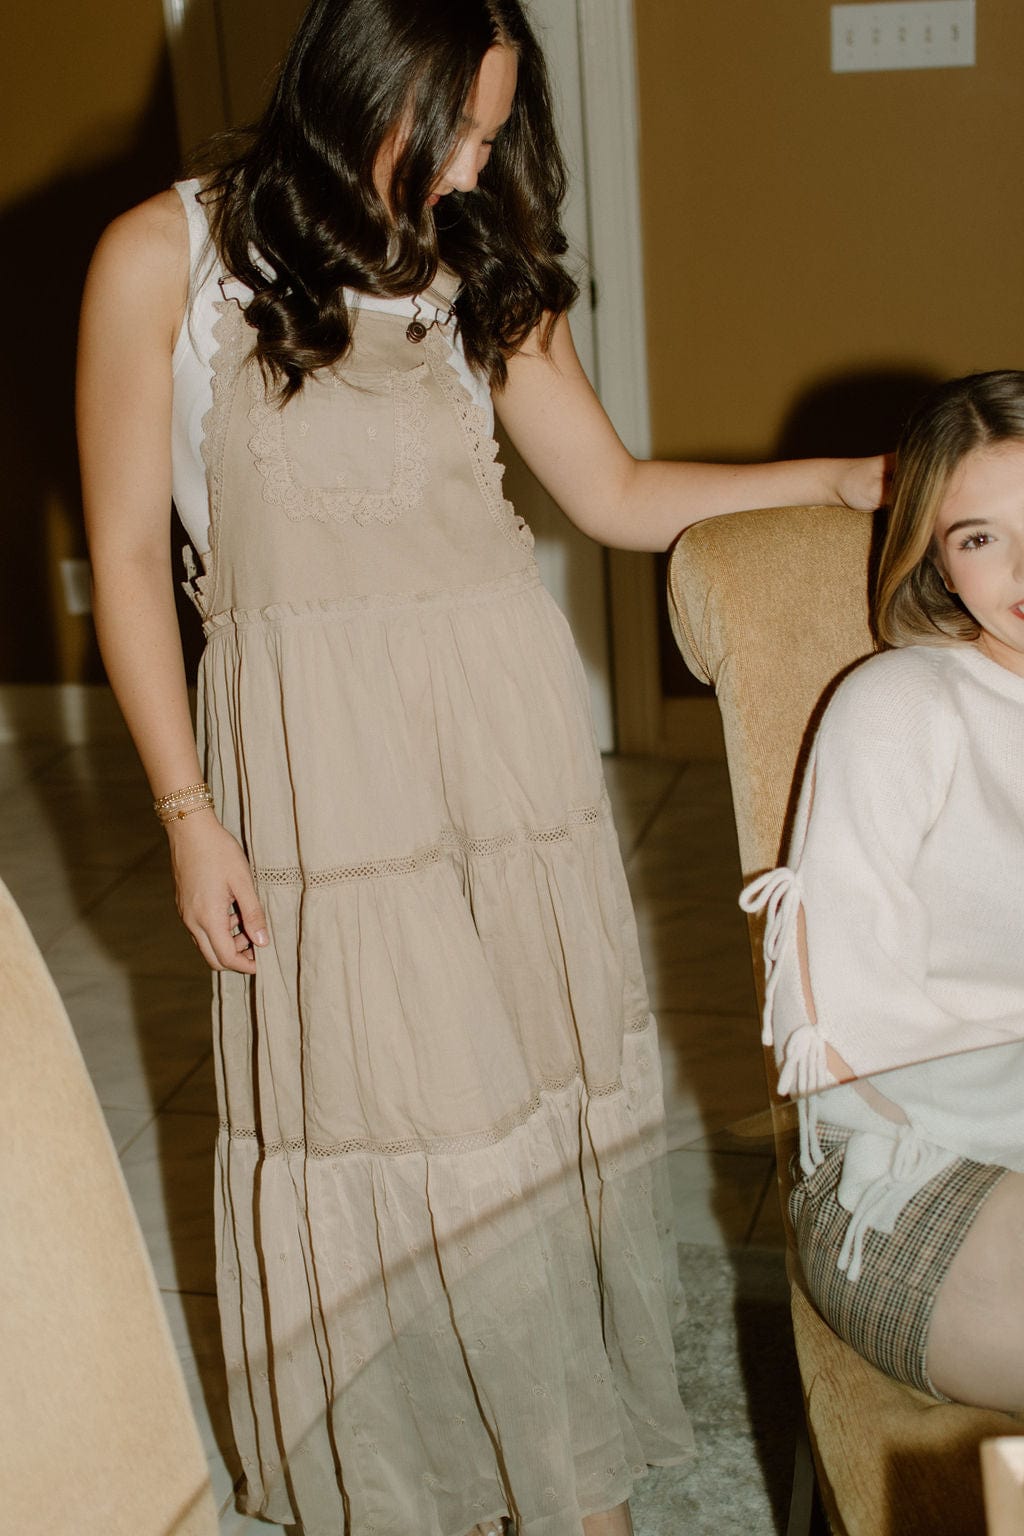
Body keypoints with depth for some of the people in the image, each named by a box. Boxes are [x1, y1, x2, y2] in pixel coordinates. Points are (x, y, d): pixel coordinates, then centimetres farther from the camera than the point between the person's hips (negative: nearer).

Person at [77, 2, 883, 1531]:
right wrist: (188, 813, -5)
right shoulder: (166, 256, -3)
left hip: (511, 732, 3)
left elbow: (617, 495, 13)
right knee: (364, 1117, 7)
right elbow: (127, 553, -2)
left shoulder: (479, 267, 8)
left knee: (547, 1093, 8)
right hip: (314, 758, -3)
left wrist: (842, 477, 5)